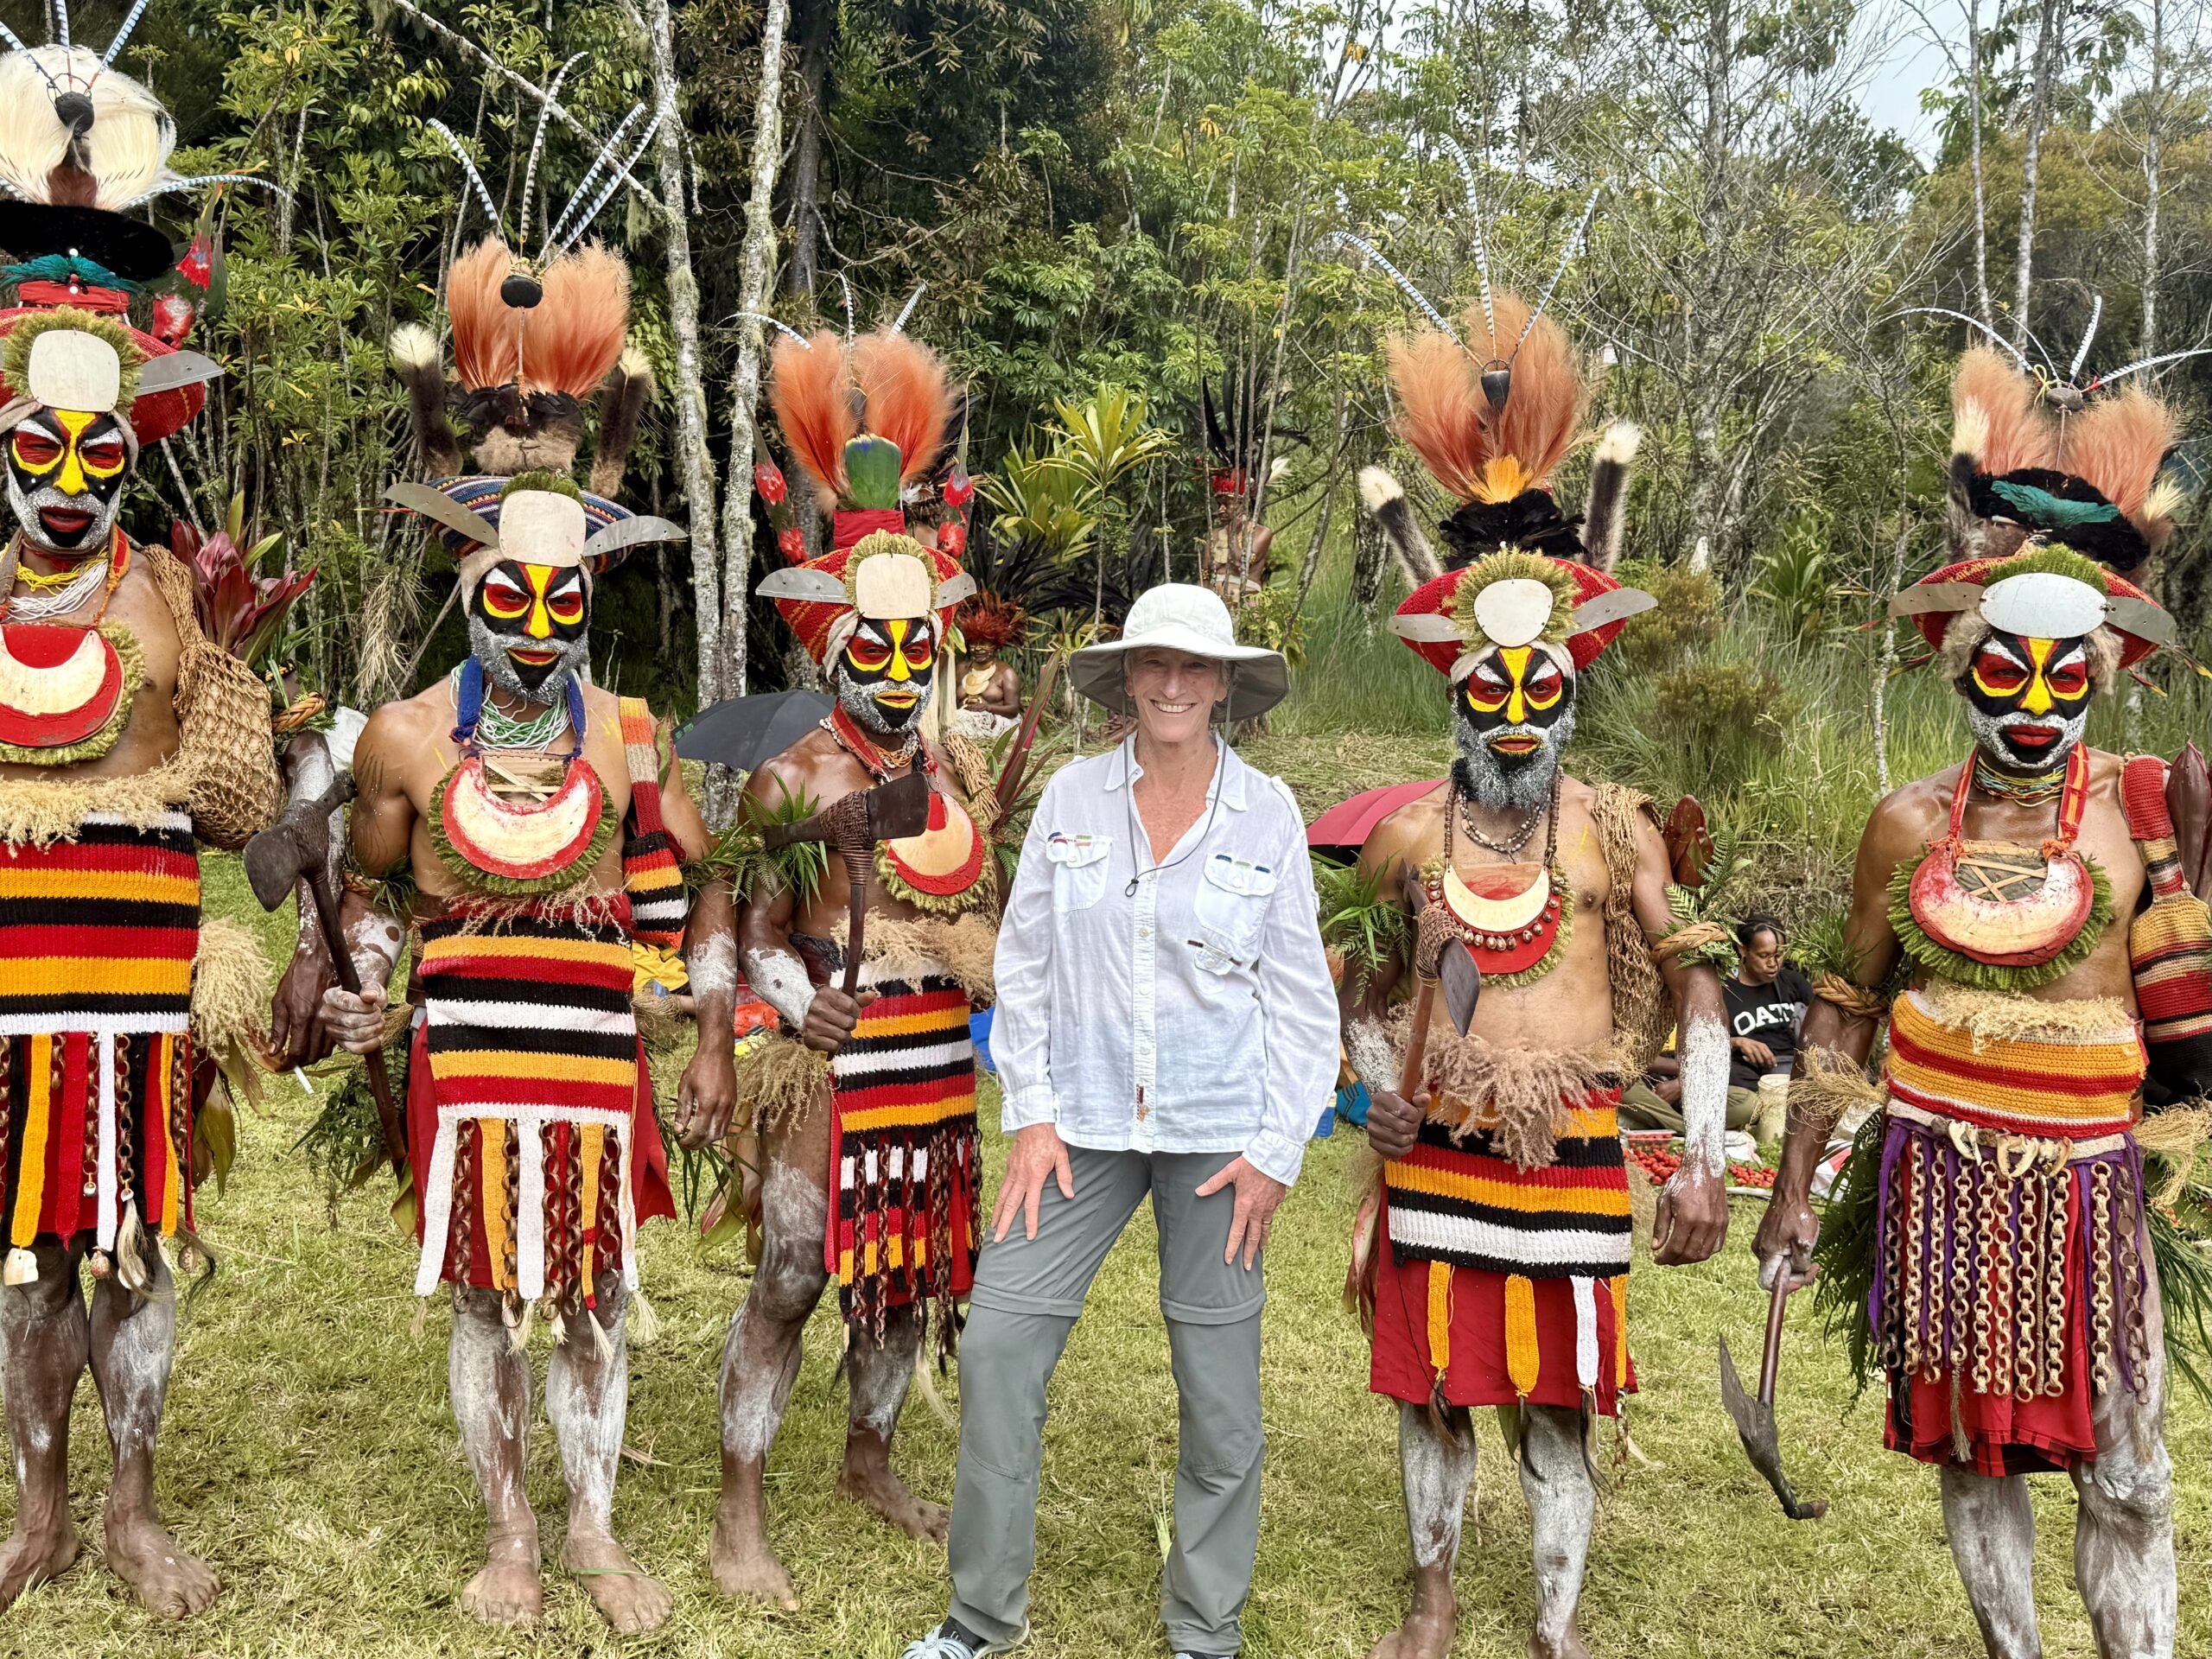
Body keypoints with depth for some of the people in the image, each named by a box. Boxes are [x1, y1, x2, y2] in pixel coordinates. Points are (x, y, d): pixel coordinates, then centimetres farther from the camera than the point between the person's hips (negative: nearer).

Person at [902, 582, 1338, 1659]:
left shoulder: (1267, 813, -2)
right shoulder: (1072, 795, 1)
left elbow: (1301, 994, 0)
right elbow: (1024, 960, 4)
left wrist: (1276, 1152, -5)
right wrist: (1029, 1116, -2)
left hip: (1218, 1128, -1)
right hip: (1084, 1122, 2)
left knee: (1219, 1381, 5)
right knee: (996, 1346, -2)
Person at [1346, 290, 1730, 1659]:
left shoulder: (1613, 832, -5)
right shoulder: (1411, 832, 1)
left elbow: (1697, 992, -1)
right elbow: (1363, 984, 13)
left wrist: (1703, 1160, -5)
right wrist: (1377, 1086, 0)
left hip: (1571, 1155, -2)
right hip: (1439, 1151, 2)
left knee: (1555, 1405, 7)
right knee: (1433, 1389, 12)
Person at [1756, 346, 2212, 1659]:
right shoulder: (1912, 824, 1)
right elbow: (1846, 1009, 7)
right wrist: (1795, 1186, 8)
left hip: (2081, 1174, -1)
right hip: (1939, 1172, 2)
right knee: (1975, 1450, 12)